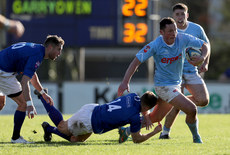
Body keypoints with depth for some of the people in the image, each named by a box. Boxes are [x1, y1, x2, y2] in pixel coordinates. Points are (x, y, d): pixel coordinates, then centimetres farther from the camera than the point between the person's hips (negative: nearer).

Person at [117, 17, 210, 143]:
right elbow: (136, 61, -15)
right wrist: (125, 82, -23)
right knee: (191, 109, -17)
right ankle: (196, 138, 6)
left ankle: (127, 131, 33)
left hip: (176, 84, 6)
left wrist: (202, 58, -19)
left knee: (155, 118, 17)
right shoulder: (155, 45, -18)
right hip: (164, 86, -6)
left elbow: (204, 45, 3)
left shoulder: (183, 39, -7)